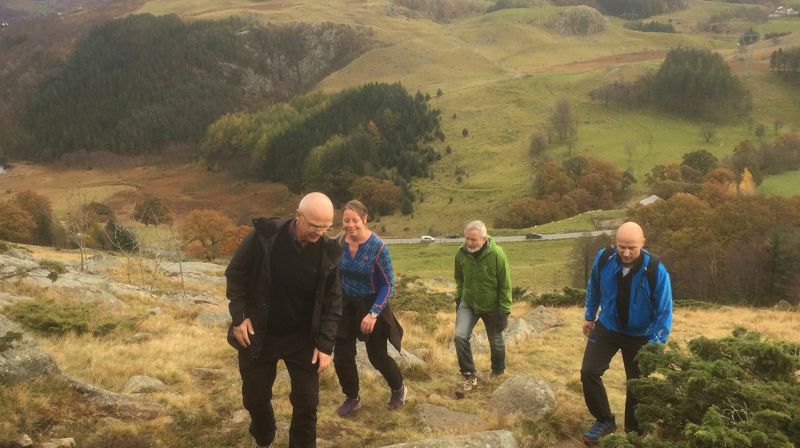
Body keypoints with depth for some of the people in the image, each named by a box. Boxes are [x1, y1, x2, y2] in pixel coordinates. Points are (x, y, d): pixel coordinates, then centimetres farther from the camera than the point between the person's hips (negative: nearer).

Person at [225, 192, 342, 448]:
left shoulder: (328, 253, -13)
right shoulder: (264, 237, -19)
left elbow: (333, 303, -4)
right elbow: (236, 274, -5)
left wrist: (325, 344, -10)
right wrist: (239, 316, -11)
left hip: (303, 339, 1)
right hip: (258, 335, 0)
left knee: (307, 402, 4)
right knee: (255, 398, 14)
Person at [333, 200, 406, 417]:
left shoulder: (377, 247, -21)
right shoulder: (339, 244, -9)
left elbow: (388, 285, -17)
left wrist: (373, 313, -24)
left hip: (371, 305, -4)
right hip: (346, 305, 4)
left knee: (377, 355, 9)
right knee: (341, 356, 3)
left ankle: (399, 389, 38)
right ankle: (352, 399, 26)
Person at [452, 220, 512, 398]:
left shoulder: (497, 255, -25)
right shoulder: (461, 253, -14)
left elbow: (505, 286, -16)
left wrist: (504, 312, -15)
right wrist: (458, 299, 7)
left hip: (491, 307, -2)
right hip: (468, 304, 2)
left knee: (495, 342, 16)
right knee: (460, 336, -16)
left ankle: (498, 373, 43)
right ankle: (469, 377, -1)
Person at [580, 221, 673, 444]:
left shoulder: (656, 270, -28)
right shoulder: (603, 259, -20)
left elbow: (664, 312, -18)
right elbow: (594, 289, 2)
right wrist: (589, 316, 12)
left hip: (640, 335, -2)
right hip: (607, 328, 2)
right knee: (589, 372, -6)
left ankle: (634, 433, 30)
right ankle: (605, 421, 16)